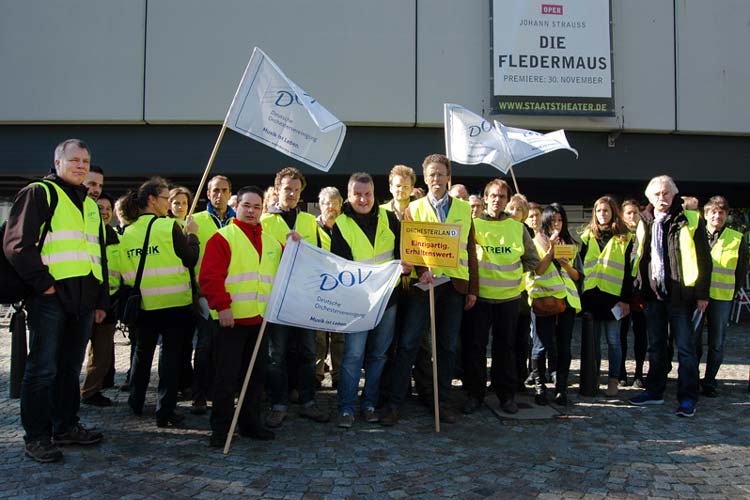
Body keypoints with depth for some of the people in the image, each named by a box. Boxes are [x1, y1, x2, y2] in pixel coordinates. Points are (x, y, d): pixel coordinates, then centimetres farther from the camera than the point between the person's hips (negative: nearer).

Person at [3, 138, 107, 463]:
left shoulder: (90, 205, 22)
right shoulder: (39, 194, 0)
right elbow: (18, 243, -11)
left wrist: (101, 300, 19)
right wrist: (42, 282, -15)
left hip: (83, 299, 7)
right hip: (50, 296, -7)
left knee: (71, 367, 13)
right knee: (43, 369, -2)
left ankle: (66, 427, 24)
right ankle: (36, 437, 6)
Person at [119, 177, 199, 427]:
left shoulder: (128, 232, 4)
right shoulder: (169, 226, -11)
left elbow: (125, 270, 8)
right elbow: (191, 259, -7)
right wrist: (191, 234, 6)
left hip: (144, 303, 5)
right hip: (174, 301, -5)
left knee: (143, 350, 20)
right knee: (170, 352, 2)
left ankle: (136, 402, 31)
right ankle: (165, 410, 3)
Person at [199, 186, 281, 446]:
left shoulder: (271, 242, 16)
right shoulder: (223, 238, -3)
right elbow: (210, 276, -11)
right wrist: (222, 306, -18)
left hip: (260, 319, 6)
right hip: (231, 318, -6)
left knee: (256, 375, 13)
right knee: (227, 376, 0)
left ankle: (251, 424, 24)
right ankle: (220, 428, 11)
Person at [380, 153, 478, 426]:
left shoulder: (464, 209, 11)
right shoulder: (414, 208, 7)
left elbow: (470, 250, 11)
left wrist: (473, 288, 6)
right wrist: (422, 270, -20)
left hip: (455, 283, 2)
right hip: (424, 282, -2)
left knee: (448, 346, 7)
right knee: (407, 343, -5)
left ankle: (442, 402, 18)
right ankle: (395, 403, 3)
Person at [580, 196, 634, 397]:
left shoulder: (623, 238, 3)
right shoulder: (587, 236, 10)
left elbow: (627, 271, 1)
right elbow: (580, 265, 11)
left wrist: (626, 299, -5)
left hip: (612, 295, -3)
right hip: (591, 295, 3)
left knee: (613, 340, 4)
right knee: (593, 340, 9)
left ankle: (613, 381, 12)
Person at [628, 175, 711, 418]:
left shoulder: (690, 220, -2)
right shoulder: (644, 224, 11)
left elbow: (703, 258, -3)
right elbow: (636, 259, 15)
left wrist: (702, 293, -7)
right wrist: (634, 290, 7)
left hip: (681, 294, -5)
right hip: (653, 293, 5)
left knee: (685, 347, 0)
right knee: (655, 346, 13)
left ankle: (688, 398, 7)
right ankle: (655, 391, 24)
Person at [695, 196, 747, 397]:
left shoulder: (737, 239, 2)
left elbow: (742, 269, 9)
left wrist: (732, 292, 4)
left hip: (722, 299, 0)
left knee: (716, 344, 5)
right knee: (693, 341, 4)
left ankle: (709, 382, 16)